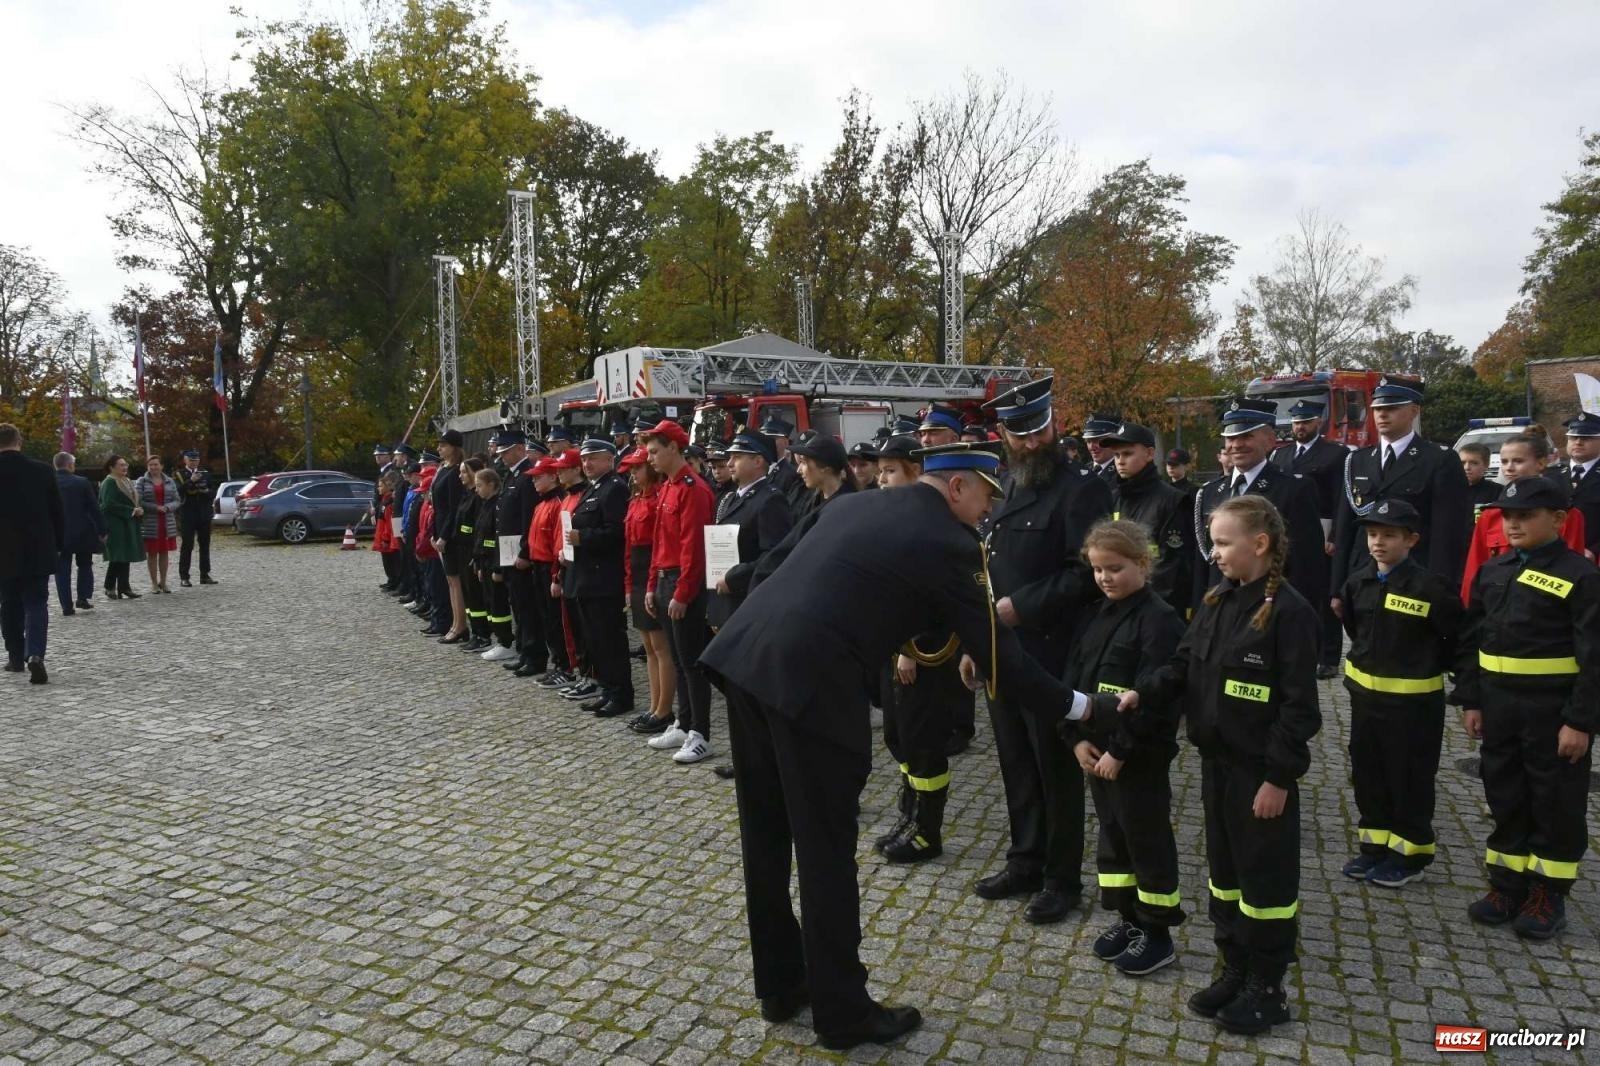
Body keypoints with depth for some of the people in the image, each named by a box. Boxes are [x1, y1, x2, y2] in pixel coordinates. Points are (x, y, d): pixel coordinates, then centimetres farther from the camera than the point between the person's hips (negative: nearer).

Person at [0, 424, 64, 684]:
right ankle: (35, 655, -16)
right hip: (38, 552, 0)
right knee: (36, 604, 2)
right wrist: (59, 546, 9)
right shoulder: (42, 471, -5)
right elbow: (58, 513, -1)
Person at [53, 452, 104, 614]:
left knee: (62, 569, 6)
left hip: (58, 534, 1)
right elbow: (95, 508, -7)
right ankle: (83, 598, 6)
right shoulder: (82, 483, -8)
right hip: (83, 533, -1)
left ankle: (67, 605, 3)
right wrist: (102, 531, 0)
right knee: (85, 565, 15)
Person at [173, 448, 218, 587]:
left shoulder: (205, 473, 12)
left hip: (204, 514, 4)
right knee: (187, 546, -4)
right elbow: (178, 491, -15)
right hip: (188, 515, -4)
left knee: (205, 545, 7)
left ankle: (205, 575, 13)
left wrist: (207, 491, -8)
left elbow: (214, 491, 12)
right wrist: (191, 481, -24)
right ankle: (184, 577, -2)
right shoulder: (180, 474, -1)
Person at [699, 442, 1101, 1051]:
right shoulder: (949, 543, -1)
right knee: (826, 851, 7)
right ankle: (843, 1013, 23)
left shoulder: (855, 504, 20)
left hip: (744, 653, 8)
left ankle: (780, 986, 35)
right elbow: (996, 659, 2)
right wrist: (1076, 706, 15)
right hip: (809, 680, -8)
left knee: (767, 836, 18)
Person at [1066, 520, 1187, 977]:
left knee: (1147, 840, 6)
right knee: (1111, 834, 17)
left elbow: (1155, 698, -21)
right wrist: (1078, 737, -4)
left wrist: (1120, 751, -19)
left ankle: (1157, 934, 20)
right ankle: (1127, 918, 32)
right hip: (1097, 751, 8)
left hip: (1140, 755, -8)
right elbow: (1073, 677, 6)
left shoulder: (1160, 619, -16)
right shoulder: (1100, 613, 8)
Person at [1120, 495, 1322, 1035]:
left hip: (1261, 769, -7)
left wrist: (1279, 776, -17)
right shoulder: (1216, 602, 6)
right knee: (1223, 869, 17)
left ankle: (1267, 987, 23)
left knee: (1265, 877, 7)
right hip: (1216, 761, 8)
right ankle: (1234, 970, 33)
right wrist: (1142, 691, -9)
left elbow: (1299, 705, -17)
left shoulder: (1289, 610, -17)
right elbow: (1185, 666, 9)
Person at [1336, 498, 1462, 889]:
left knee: (1409, 780, 8)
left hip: (1413, 701, -6)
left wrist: (1431, 666, -4)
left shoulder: (1429, 588, -18)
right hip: (1365, 695, 6)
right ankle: (1374, 846, 29)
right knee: (1367, 775, 15)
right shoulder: (1357, 583, 1)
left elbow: (1460, 637, -14)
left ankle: (1410, 854, 23)